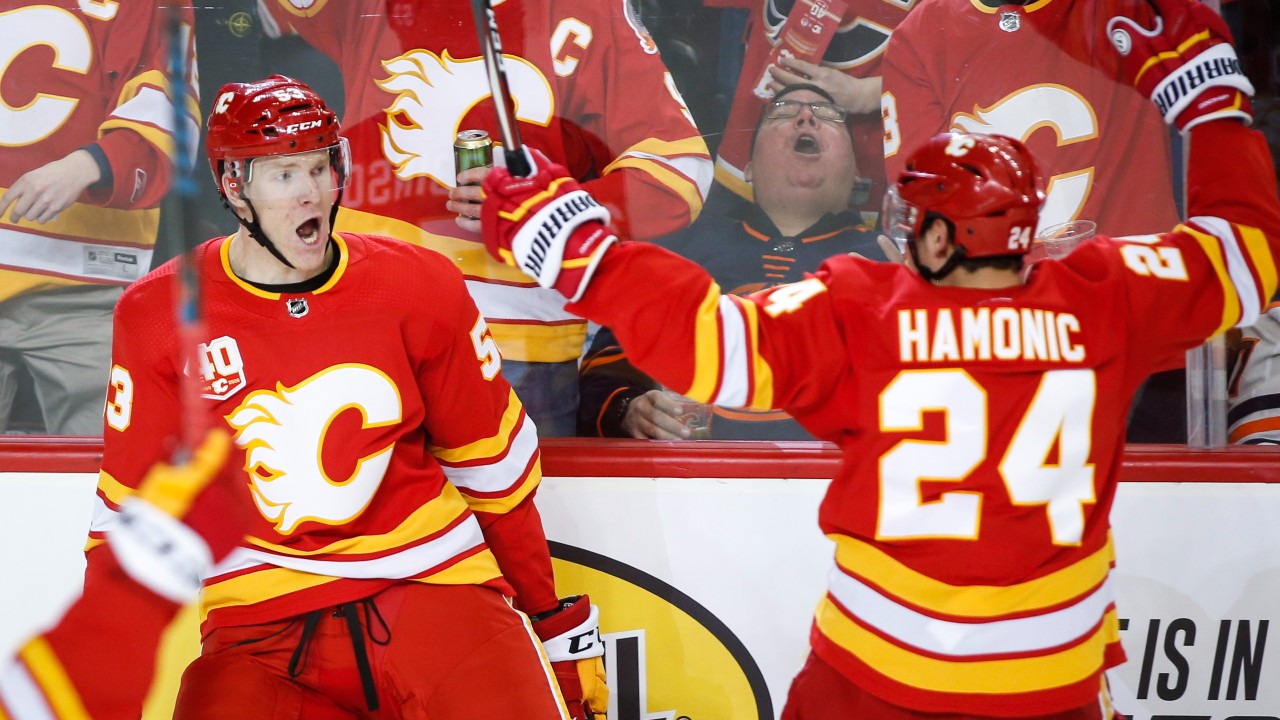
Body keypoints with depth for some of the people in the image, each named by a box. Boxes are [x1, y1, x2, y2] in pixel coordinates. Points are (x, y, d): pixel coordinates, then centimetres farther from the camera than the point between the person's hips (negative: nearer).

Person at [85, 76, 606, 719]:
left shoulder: (418, 286, 0)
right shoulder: (157, 315, -1)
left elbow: (495, 464, 8)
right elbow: (128, 510, 7)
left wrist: (561, 625, 12)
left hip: (431, 585, 0)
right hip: (259, 623, 1)